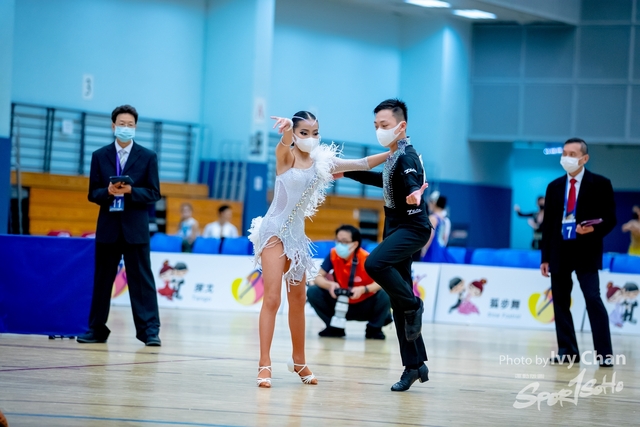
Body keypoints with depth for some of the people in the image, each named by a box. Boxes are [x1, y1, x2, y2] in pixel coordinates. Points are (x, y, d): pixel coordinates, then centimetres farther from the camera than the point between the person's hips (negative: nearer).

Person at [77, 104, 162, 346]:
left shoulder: (147, 157, 4)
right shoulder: (100, 156, 8)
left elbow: (153, 194, 0)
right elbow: (93, 194, 6)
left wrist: (131, 191, -17)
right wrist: (108, 192, -16)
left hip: (135, 228, -2)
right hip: (108, 227, 2)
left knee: (141, 280, -4)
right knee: (102, 279, 6)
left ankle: (150, 330, -4)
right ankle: (97, 330, 13)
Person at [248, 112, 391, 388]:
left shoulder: (322, 162, 5)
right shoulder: (286, 156, -10)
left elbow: (362, 164, 13)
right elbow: (285, 143, -35)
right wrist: (287, 131, -58)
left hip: (297, 235, 6)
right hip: (275, 231, -6)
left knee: (298, 300, 14)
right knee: (272, 298, -13)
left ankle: (299, 362, 27)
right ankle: (265, 365, -14)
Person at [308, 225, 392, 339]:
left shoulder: (366, 259, -21)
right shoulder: (333, 255, -12)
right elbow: (319, 277, -12)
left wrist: (363, 289, -45)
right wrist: (330, 285, -35)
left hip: (365, 307, -3)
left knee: (384, 295, -32)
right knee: (313, 292, -18)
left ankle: (374, 329, -3)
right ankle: (335, 327, 1)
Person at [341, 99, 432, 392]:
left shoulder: (406, 156, -15)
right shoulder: (394, 156, 13)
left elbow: (412, 184, -33)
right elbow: (384, 180, 33)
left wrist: (414, 196, -56)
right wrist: (346, 172, 41)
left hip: (412, 227, -9)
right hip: (397, 230, 9)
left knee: (374, 263, -34)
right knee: (399, 305, 7)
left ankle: (413, 305, -12)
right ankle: (415, 366, 12)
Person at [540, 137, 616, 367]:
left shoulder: (600, 184, 0)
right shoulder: (554, 187, 12)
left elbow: (610, 219, -1)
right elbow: (548, 224, 13)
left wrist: (593, 230, -22)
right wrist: (545, 257, 8)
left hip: (586, 251, -5)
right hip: (560, 251, 5)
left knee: (593, 299, -13)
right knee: (560, 301, 5)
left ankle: (604, 353, -12)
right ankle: (567, 351, 12)